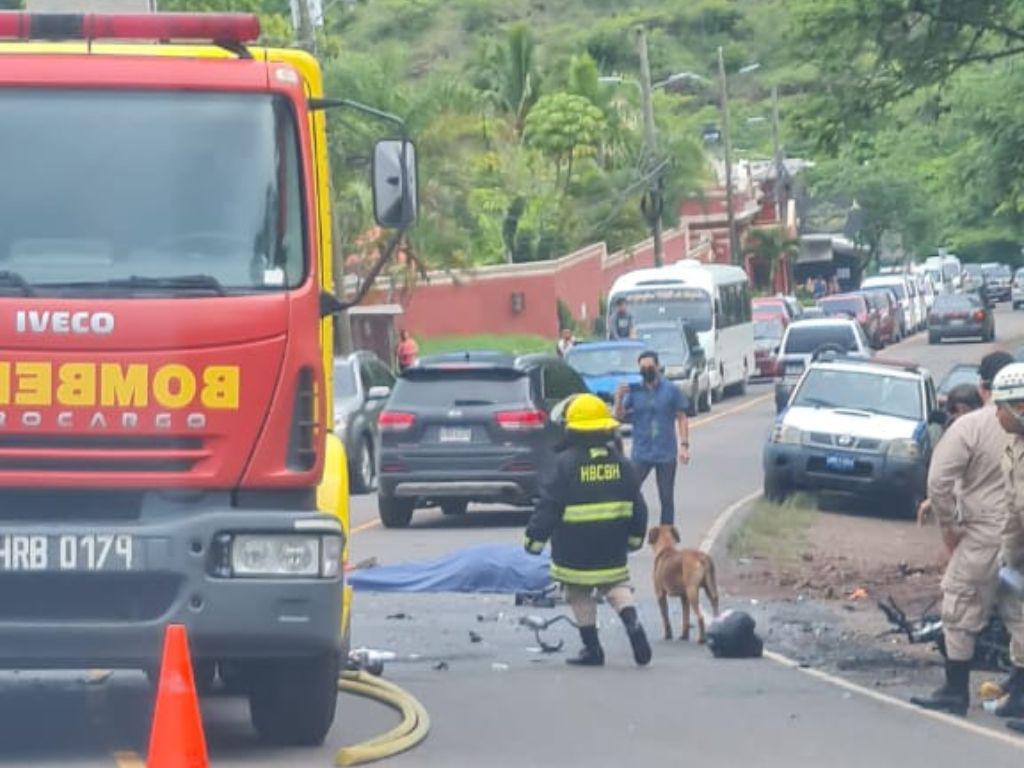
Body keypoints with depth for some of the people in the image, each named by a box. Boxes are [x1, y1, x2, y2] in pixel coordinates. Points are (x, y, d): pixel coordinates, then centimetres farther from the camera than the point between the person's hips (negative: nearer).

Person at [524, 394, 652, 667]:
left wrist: (535, 538, -4)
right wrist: (635, 537, 21)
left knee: (580, 594, 9)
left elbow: (548, 505, -13)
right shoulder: (619, 462, 2)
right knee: (616, 585, 15)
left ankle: (592, 648, 10)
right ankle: (632, 622, -12)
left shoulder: (565, 463, -13)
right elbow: (637, 505, 8)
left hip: (574, 549, -4)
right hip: (612, 548, 4)